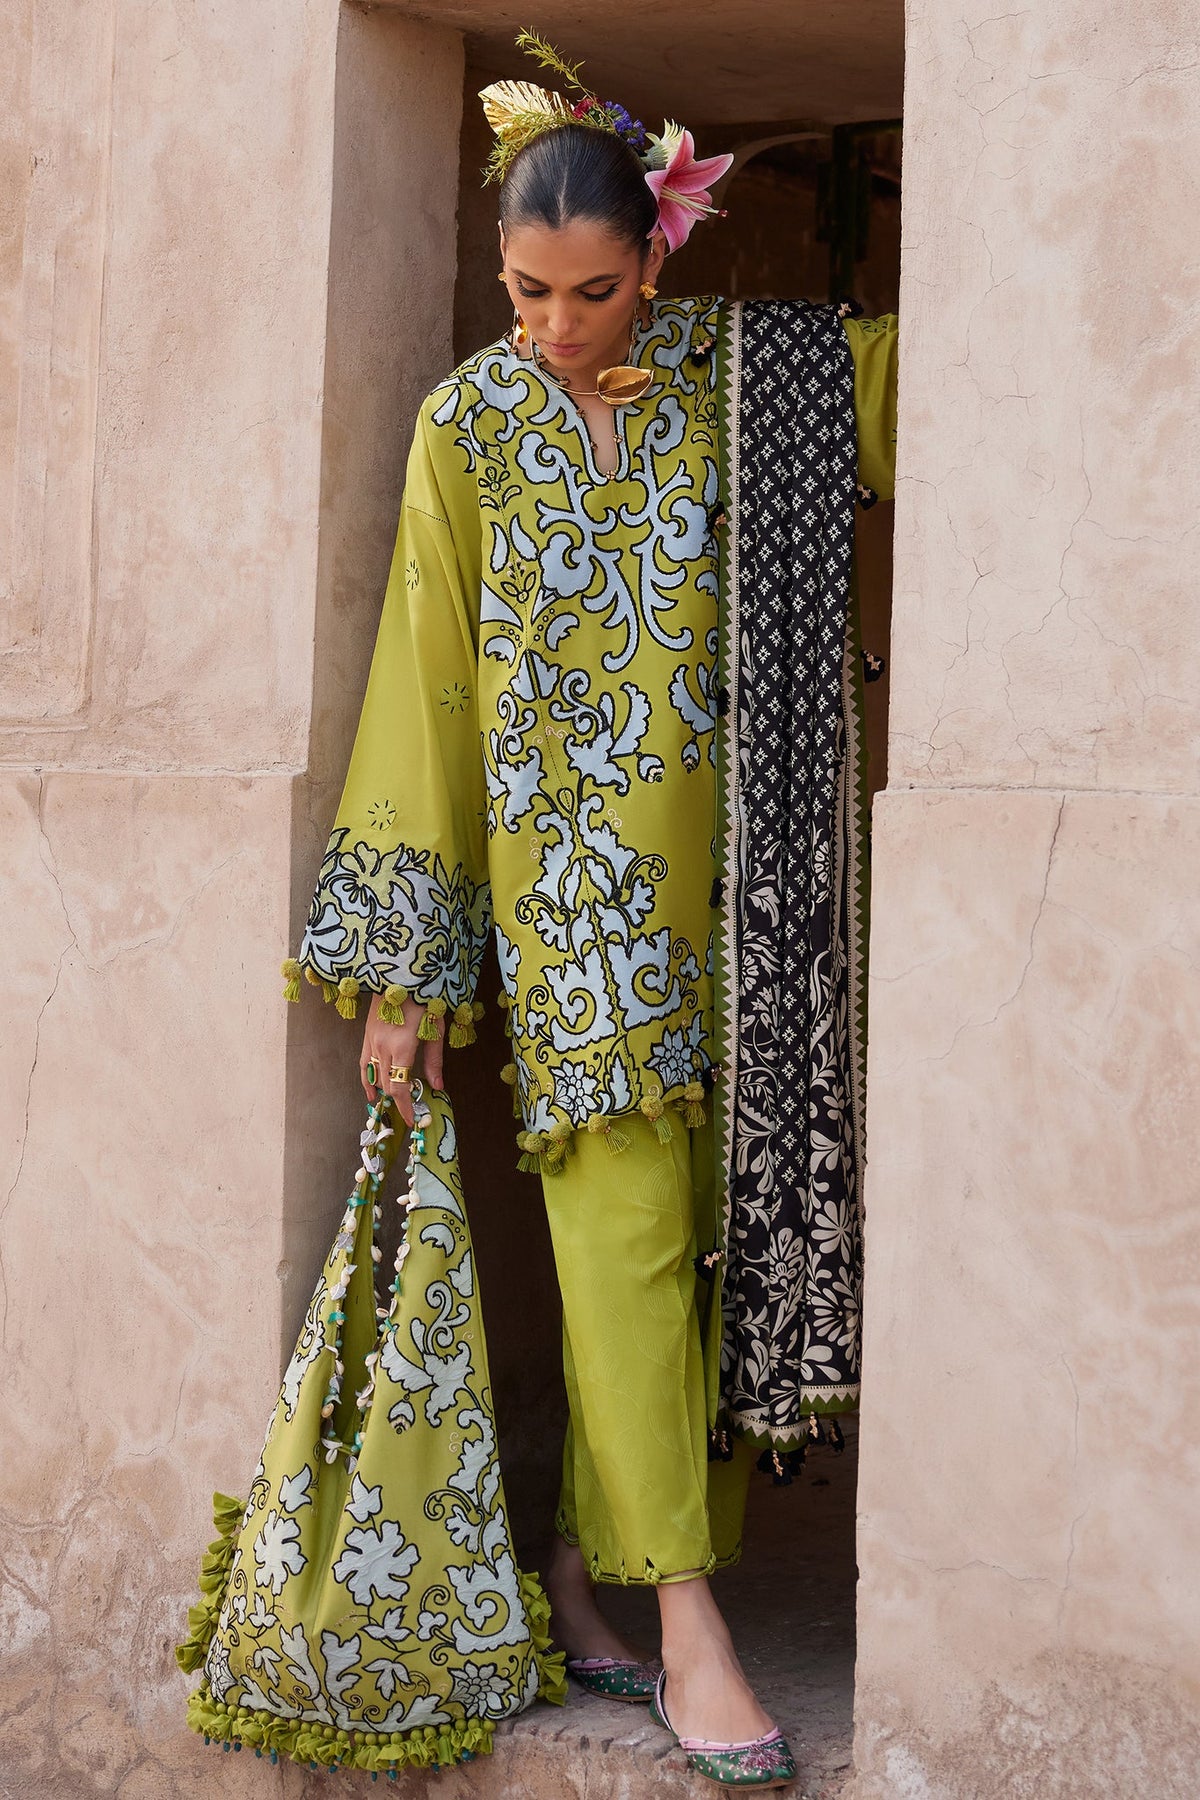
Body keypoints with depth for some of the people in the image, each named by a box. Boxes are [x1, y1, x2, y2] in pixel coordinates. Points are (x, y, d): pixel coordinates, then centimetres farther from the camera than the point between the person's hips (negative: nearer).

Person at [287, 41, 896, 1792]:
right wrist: (406, 963, 0)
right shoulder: (470, 424, 1)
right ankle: (684, 1618, -3)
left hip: (713, 854, 2)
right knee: (628, 1221, -7)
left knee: (667, 1224, 2)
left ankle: (579, 1565, 16)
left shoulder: (729, 368, 5)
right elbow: (427, 682, 2)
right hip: (565, 871, -2)